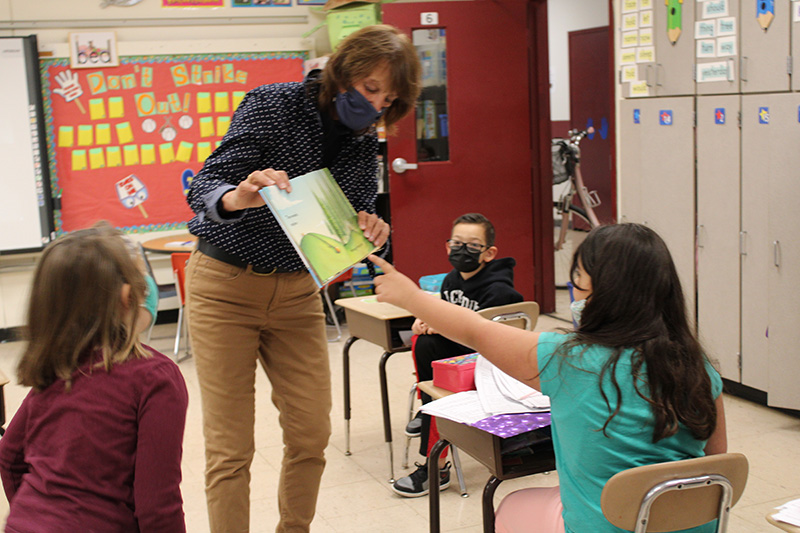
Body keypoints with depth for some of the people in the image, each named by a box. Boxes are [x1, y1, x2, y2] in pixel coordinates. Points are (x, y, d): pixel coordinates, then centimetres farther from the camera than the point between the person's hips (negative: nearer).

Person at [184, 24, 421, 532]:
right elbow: (203, 187, -21)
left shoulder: (365, 145, 1)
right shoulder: (273, 104, -15)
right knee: (230, 448, -5)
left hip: (296, 291, 5)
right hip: (227, 285, -5)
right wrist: (238, 197, -44)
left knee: (312, 436, 6)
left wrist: (371, 234, -21)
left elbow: (355, 228, 4)